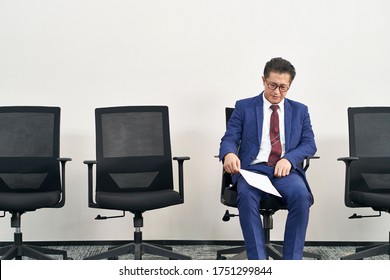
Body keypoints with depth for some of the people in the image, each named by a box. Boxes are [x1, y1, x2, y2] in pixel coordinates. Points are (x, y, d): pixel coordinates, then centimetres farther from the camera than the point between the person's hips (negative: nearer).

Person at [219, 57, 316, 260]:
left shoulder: (300, 110, 18)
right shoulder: (244, 107, 13)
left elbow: (309, 144, 10)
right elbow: (229, 138, 5)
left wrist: (289, 159, -12)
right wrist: (229, 153, -21)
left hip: (286, 169, 1)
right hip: (253, 168, -1)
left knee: (301, 194, -33)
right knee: (246, 195, -36)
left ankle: (292, 260, -24)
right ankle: (258, 263, -31)